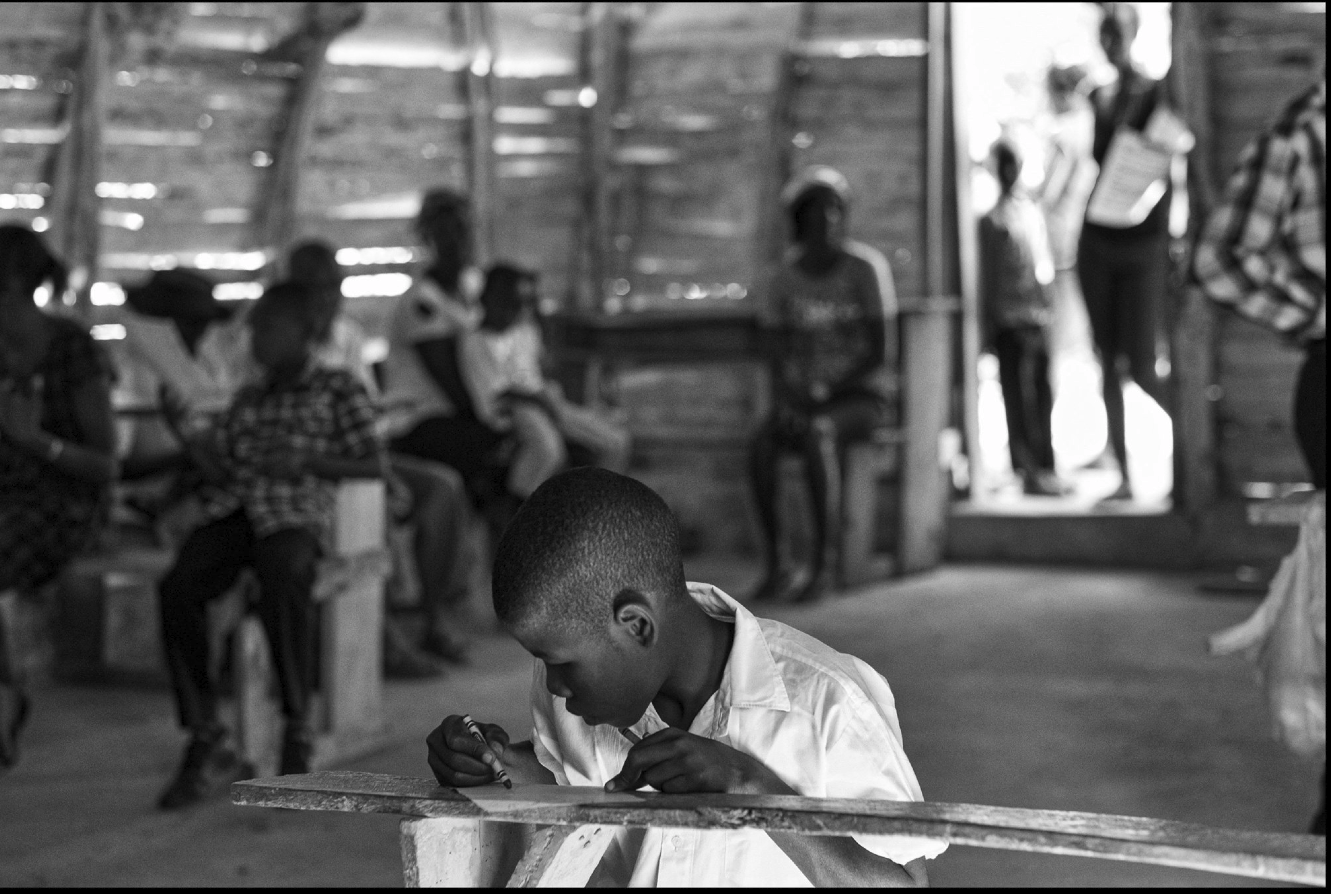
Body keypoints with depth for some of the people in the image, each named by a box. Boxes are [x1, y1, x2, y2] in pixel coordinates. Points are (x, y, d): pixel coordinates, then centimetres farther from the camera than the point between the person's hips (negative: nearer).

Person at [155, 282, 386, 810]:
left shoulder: (338, 390, 14)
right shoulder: (247, 400, 30)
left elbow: (374, 464, 5)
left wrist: (307, 461, -9)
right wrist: (202, 454, 1)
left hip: (295, 515, -4)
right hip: (232, 510, 4)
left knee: (284, 581, -40)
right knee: (179, 587, -28)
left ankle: (297, 736, -31)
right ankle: (207, 745, -27)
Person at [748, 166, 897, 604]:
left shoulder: (866, 267, -9)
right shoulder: (783, 279, 3)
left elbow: (882, 352, -12)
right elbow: (780, 359, 4)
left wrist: (824, 393, -17)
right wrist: (786, 402, -17)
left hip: (864, 398, -4)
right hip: (806, 399, 4)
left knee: (818, 432, -36)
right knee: (760, 444, -28)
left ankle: (824, 563, -33)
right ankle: (774, 567, -26)